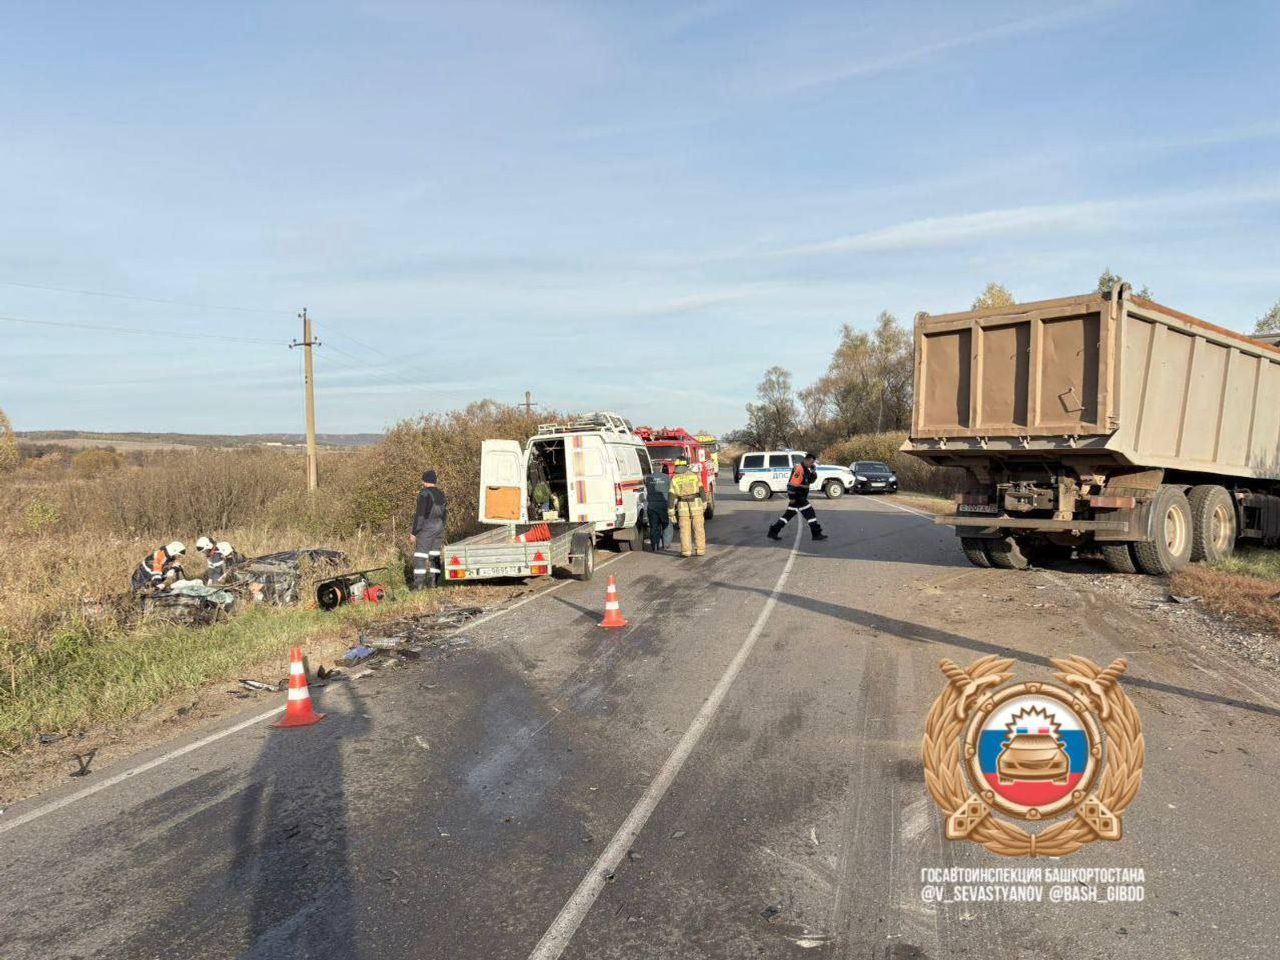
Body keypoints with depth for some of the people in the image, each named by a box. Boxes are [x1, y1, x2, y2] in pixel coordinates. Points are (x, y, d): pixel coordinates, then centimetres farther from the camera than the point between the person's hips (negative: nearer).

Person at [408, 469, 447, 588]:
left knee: (420, 555, -7)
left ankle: (418, 583, -12)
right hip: (439, 528, 7)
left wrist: (414, 533, -13)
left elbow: (420, 514, -16)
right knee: (435, 555, 11)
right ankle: (433, 581, 10)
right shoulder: (441, 494, 12)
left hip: (426, 528, -7)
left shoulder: (424, 494, -12)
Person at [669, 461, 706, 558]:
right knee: (698, 529, 6)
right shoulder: (694, 476, 0)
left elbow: (672, 497, -3)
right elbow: (702, 491, 0)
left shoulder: (674, 479, -1)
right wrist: (704, 504, 10)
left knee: (685, 530, 6)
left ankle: (686, 551, 5)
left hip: (682, 507, 0)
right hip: (696, 505, 0)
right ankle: (701, 550, 7)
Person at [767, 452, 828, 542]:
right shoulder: (799, 469, -18)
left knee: (789, 514, 12)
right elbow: (792, 483, -23)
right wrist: (791, 498, -22)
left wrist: (813, 472, 3)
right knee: (810, 513, -6)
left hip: (801, 497, 10)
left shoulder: (806, 469, 14)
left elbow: (811, 481, 22)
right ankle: (816, 534, 1)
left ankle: (773, 532, 15)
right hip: (797, 497, -10)